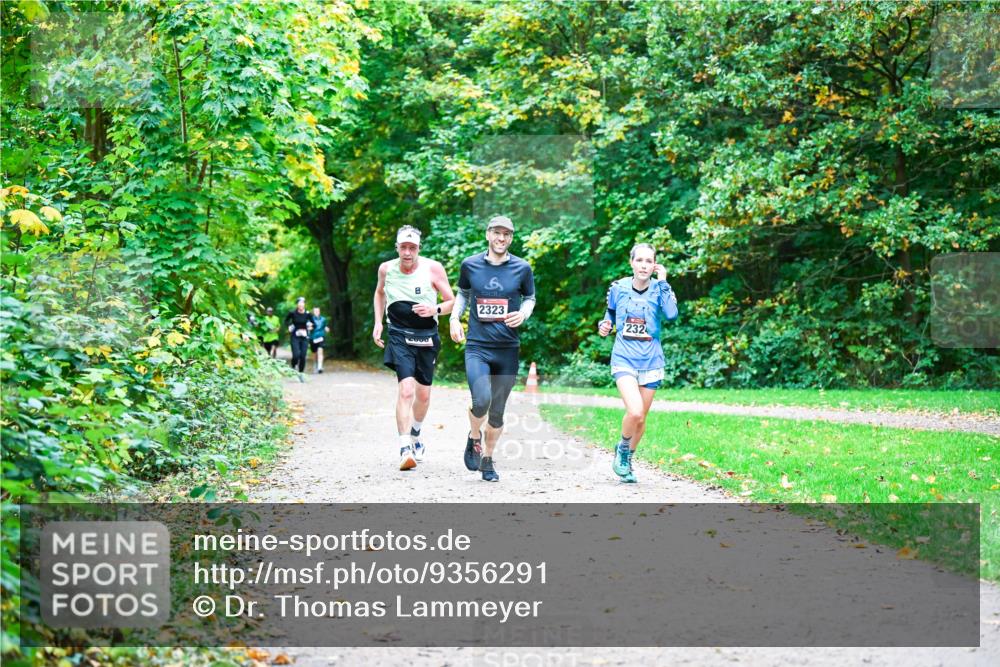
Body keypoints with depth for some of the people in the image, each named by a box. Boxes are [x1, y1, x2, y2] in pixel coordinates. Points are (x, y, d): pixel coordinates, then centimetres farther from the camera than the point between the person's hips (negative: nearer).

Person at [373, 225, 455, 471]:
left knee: (423, 393, 13)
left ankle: (415, 434, 42)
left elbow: (452, 302, -2)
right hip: (399, 335, -1)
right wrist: (378, 322, 11)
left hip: (427, 337, 1)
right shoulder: (386, 269, -1)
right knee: (406, 389, -20)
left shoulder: (433, 268, -8)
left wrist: (435, 309, -22)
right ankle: (405, 450, -23)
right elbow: (379, 292, 21)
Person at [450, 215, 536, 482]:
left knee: (497, 411, 7)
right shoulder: (470, 265, 2)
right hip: (477, 347, -1)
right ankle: (474, 437, 10)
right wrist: (455, 318, 2)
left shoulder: (522, 268, 1)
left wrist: (523, 314, -7)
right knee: (481, 400, -22)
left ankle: (487, 459, 27)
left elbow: (530, 298, 15)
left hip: (508, 350, 1)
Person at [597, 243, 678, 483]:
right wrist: (605, 324, -3)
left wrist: (662, 282, -19)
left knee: (641, 417, 10)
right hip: (624, 359, -2)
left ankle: (627, 459, 34)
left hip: (650, 361, 2)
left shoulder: (659, 289, -4)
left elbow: (671, 314, -22)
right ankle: (622, 450, 8)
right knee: (635, 412, -21)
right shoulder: (618, 288, -2)